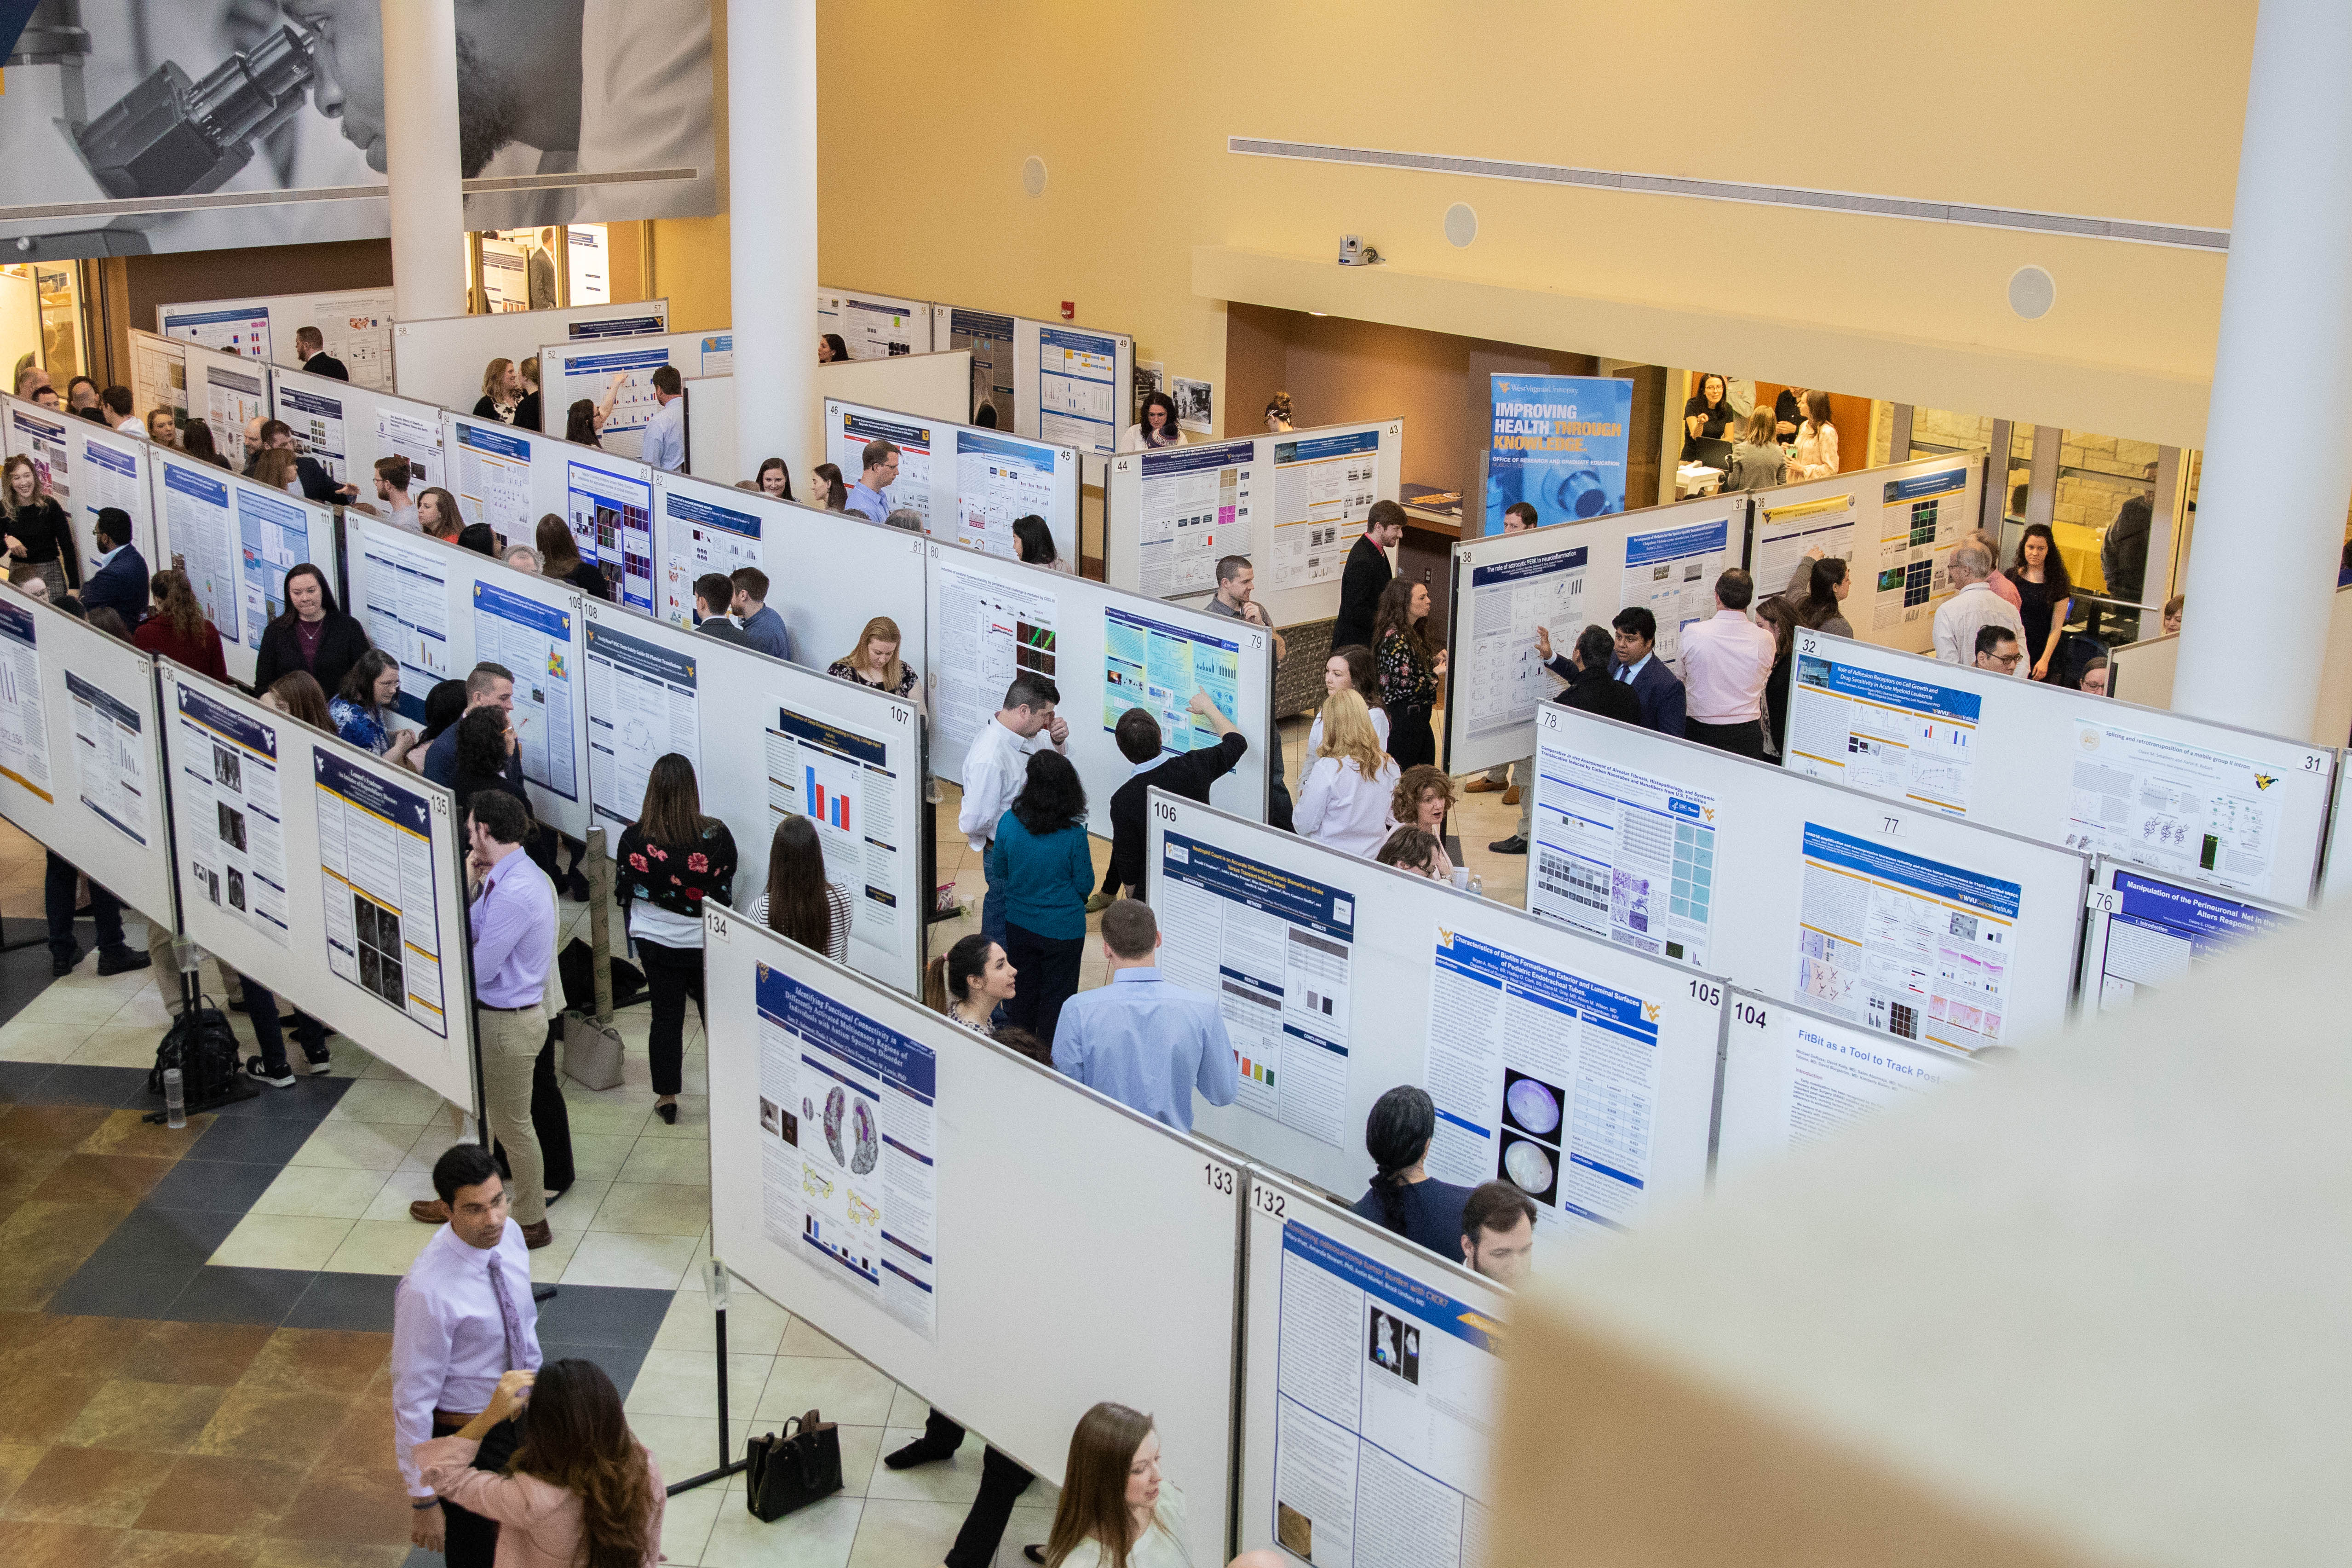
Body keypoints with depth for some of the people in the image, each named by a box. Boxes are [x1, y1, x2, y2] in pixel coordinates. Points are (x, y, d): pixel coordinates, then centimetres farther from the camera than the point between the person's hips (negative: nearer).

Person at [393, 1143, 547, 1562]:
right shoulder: (427, 1290, -32)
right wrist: (423, 1500, -17)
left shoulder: (510, 1235, -10)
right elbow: (412, 1400, -24)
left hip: (524, 1415, 6)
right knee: (479, 1554, 14)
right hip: (465, 1437, -6)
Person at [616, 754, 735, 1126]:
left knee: (666, 1017, 14)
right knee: (715, 1013, 16)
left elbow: (624, 891, -6)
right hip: (707, 941, 0)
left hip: (656, 940, 0)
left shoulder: (633, 838, -19)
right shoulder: (716, 835, -19)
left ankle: (666, 1098, 24)